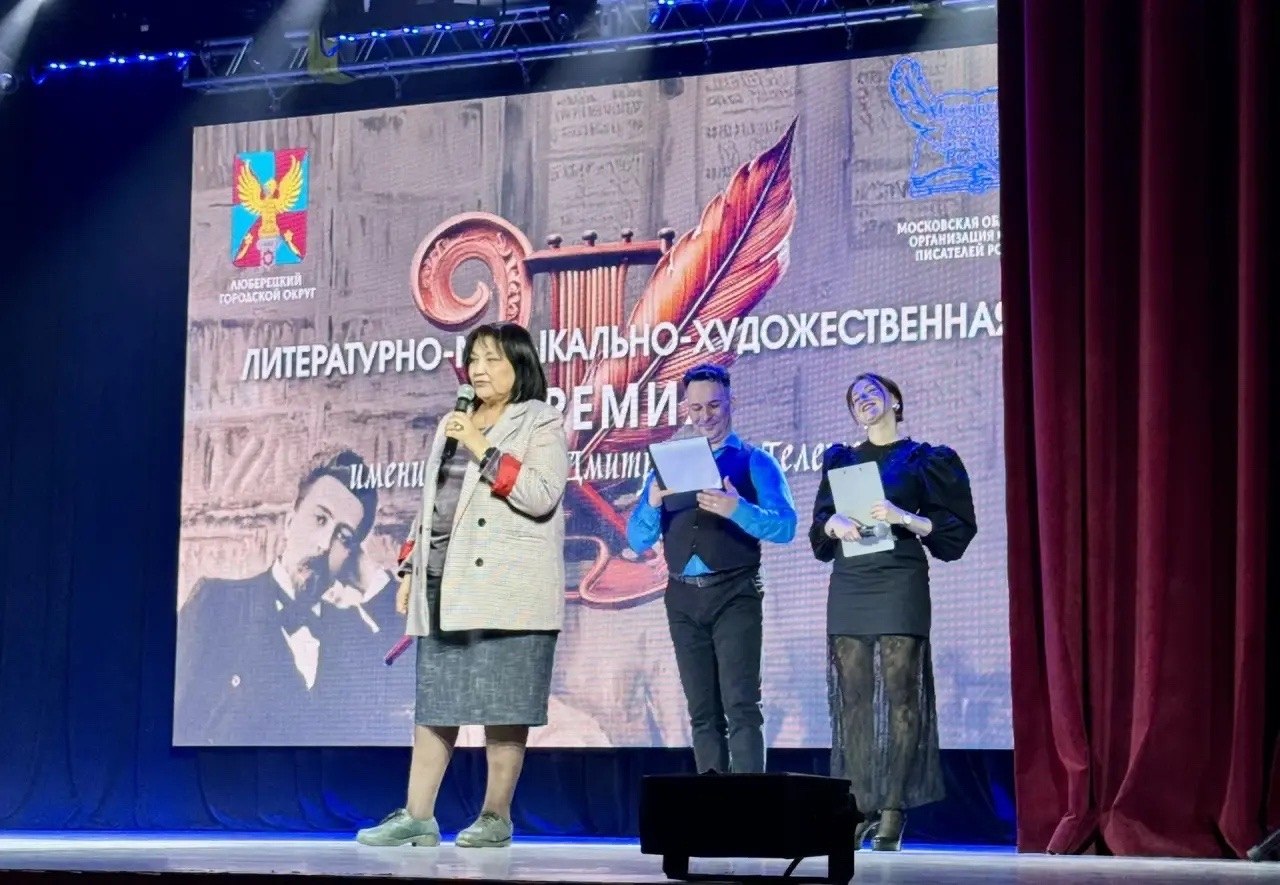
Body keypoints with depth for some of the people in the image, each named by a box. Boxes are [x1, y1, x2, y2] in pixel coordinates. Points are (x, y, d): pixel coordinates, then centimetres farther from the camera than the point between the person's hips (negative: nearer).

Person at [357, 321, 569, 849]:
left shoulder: (541, 425, 1)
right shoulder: (452, 425, 22)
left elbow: (541, 497, -13)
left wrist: (484, 451, -13)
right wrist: (410, 572, 17)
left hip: (504, 585, -6)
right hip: (444, 581, 6)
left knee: (502, 704, -5)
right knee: (433, 699, 3)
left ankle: (495, 818, 2)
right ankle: (417, 818, 3)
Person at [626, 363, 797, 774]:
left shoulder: (755, 462, 2)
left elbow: (785, 526, -10)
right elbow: (638, 540, 9)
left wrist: (736, 509, -28)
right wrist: (653, 503, -12)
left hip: (734, 595, -4)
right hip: (683, 598, 4)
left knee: (741, 705, -12)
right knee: (702, 712, 7)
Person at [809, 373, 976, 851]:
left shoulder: (923, 459, 7)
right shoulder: (840, 460, 19)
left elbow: (954, 526, 1)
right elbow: (819, 526, 14)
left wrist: (904, 518, -14)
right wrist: (836, 523, -8)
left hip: (900, 583, -4)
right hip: (849, 585, 4)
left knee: (900, 694, -10)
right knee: (853, 698, -1)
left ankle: (893, 812, -11)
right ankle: (859, 808, 0)